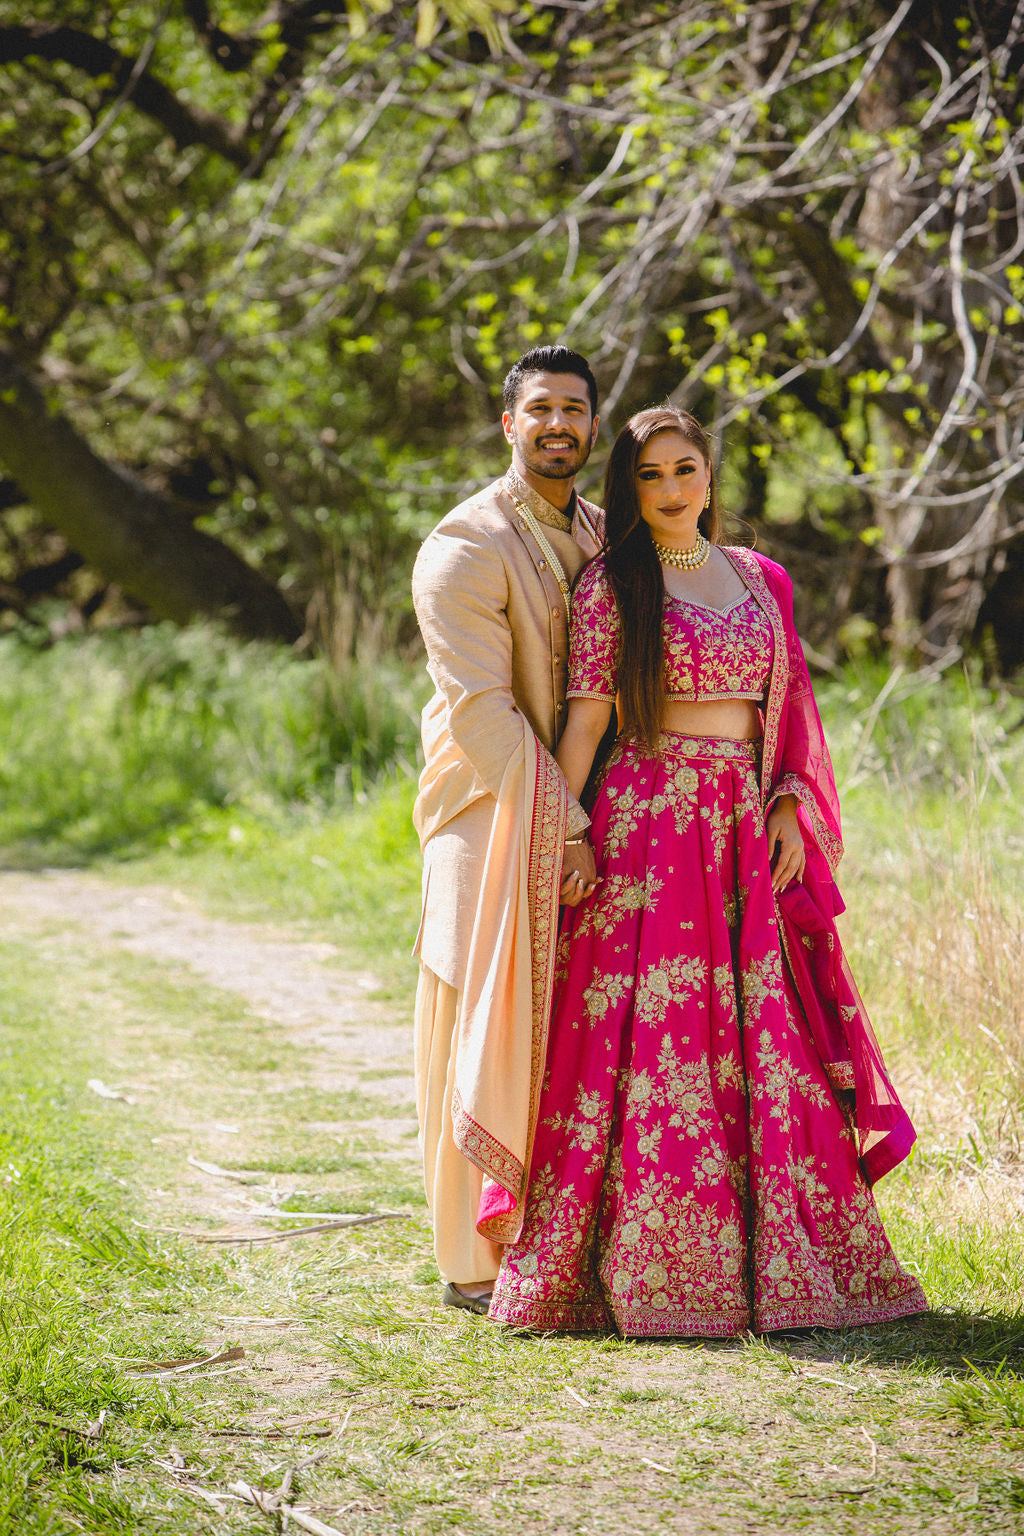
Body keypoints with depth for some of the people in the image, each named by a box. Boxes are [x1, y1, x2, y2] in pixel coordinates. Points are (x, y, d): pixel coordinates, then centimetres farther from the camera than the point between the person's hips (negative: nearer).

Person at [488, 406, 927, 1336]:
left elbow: (784, 709, 16)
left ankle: (776, 1261, 10)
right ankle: (651, 1271, 0)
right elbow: (585, 719, -4)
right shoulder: (612, 584, 0)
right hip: (651, 823, -4)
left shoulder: (760, 580, 14)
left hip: (747, 830, 5)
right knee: (656, 1044, -6)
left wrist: (789, 807, 4)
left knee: (766, 1040, 3)